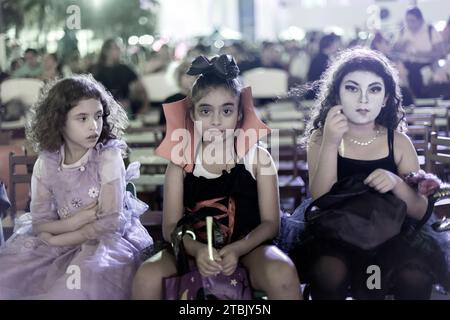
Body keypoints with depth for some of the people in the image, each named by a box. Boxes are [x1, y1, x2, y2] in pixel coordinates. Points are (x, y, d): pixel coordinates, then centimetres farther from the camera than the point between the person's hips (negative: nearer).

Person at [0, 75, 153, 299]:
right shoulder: (46, 163, -2)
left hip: (106, 239, -4)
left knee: (85, 278, -36)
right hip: (58, 242, 4)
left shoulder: (109, 156, -14)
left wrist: (56, 240, -14)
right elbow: (40, 223, -2)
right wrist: (74, 222, -22)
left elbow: (111, 222, -18)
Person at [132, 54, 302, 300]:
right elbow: (171, 227, -3)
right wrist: (197, 250, -24)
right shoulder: (182, 161, 1)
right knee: (147, 276, -25)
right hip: (196, 249, 2)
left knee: (282, 272, -33)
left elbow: (270, 222, -4)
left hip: (247, 248, -1)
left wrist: (236, 250, -22)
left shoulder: (257, 158, 0)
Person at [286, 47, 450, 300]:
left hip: (389, 234, 1)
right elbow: (321, 201, -11)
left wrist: (397, 183, -20)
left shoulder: (399, 142, 3)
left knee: (416, 276, -28)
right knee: (330, 270, -32)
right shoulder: (321, 138, 1)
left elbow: (421, 211, 1)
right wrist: (331, 143, -23)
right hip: (334, 233, -1)